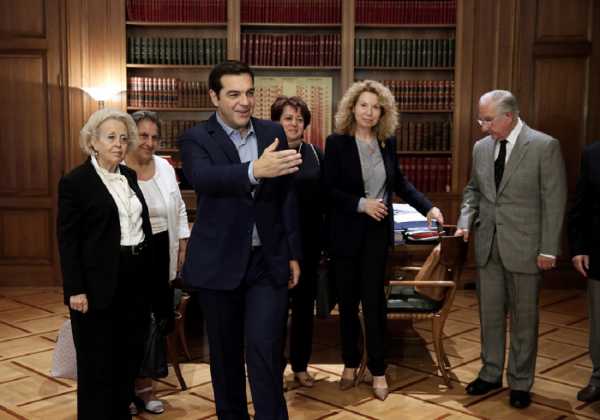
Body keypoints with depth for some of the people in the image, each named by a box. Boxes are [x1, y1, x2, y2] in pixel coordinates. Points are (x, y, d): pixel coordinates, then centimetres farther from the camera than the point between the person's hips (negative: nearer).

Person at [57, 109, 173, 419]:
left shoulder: (129, 176, 10)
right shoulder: (75, 181, -9)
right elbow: (67, 240, -11)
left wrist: (150, 273, 12)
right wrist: (75, 289, -16)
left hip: (137, 279, 7)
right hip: (100, 283, -6)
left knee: (130, 354, 16)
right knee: (98, 361, 6)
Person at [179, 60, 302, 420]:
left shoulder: (273, 133, 4)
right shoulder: (196, 139, -7)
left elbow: (287, 197, 9)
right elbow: (204, 177, -30)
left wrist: (293, 254, 6)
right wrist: (255, 170, -47)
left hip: (269, 261, 1)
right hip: (220, 263, -1)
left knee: (265, 352, -6)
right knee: (225, 353, 14)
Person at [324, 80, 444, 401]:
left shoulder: (387, 142, 3)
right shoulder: (337, 142, -8)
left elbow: (398, 182, 12)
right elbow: (329, 189, -11)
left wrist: (427, 207, 3)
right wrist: (361, 203, -22)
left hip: (377, 231, 2)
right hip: (346, 233, -2)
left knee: (373, 300, 2)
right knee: (347, 300, 10)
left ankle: (377, 369, 12)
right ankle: (350, 363, 25)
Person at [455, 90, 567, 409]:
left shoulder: (545, 146, -10)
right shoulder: (481, 147, 6)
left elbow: (554, 201, -10)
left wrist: (548, 249, -12)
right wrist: (465, 222, 0)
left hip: (524, 247, -5)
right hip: (487, 245, 5)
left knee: (524, 318, 8)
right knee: (489, 314, 13)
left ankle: (520, 383, 22)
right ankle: (490, 374, 29)